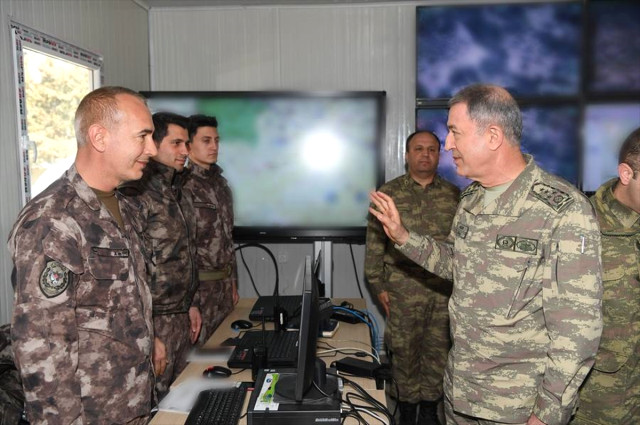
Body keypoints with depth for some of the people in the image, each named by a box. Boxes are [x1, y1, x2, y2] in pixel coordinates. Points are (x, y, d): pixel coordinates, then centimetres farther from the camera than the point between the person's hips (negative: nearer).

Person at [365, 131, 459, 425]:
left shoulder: (454, 196, 6)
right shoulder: (388, 193, 0)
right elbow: (375, 243, 0)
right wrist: (379, 286, -3)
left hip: (445, 291, 2)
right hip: (404, 290, -2)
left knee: (438, 349, 11)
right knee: (405, 350, 8)